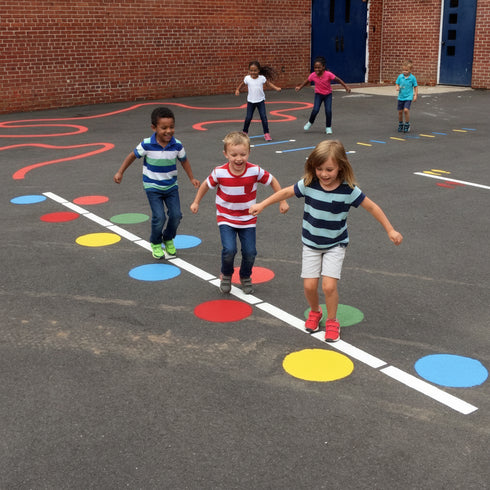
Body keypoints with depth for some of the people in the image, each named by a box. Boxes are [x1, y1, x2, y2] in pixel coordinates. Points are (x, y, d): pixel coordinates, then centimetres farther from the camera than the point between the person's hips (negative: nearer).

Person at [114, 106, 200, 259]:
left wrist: (192, 178, 9)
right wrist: (120, 172, 0)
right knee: (159, 217, -12)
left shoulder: (177, 145, -11)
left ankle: (168, 239, 25)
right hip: (153, 187, -3)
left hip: (171, 186, 3)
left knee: (176, 215, -4)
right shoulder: (147, 145, -18)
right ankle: (155, 243, 16)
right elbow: (132, 156, -2)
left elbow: (184, 161, 8)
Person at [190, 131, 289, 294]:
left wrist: (283, 202, 1)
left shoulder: (255, 171, -17)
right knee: (229, 250, -18)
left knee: (250, 252, -1)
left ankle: (245, 277, 31)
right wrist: (196, 202, 12)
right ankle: (226, 275, 14)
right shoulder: (219, 172, -18)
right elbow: (206, 184, 2)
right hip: (226, 218, -1)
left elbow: (272, 181, -1)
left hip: (248, 219, 1)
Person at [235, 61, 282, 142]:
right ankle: (245, 132, 23)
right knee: (248, 118, 3)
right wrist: (237, 90, -8)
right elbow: (242, 84, 7)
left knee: (264, 117, -5)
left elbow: (269, 83, 0)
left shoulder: (262, 78, -10)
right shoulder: (247, 78, -8)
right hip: (251, 101, 0)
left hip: (260, 101, 0)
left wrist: (276, 88, -12)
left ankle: (266, 133, 3)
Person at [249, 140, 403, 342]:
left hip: (335, 244, -2)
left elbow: (372, 207, -8)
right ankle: (315, 312, 30)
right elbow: (286, 192, 1)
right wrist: (261, 205, 3)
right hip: (311, 243, 2)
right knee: (309, 285, -1)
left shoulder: (348, 190, -18)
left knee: (329, 285, -12)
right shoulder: (309, 184, -14)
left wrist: (390, 230, -5)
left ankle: (331, 321, 13)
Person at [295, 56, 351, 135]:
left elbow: (338, 80, -17)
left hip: (328, 94, -1)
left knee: (328, 111, -13)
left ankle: (328, 127, 5)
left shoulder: (328, 74, -23)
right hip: (318, 94, 1)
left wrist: (346, 87, -17)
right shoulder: (313, 75, -15)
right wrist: (299, 87, -5)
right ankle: (310, 123, 13)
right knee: (315, 110, -15)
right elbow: (306, 81, 3)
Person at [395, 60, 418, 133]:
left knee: (406, 110, -19)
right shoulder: (400, 76, 1)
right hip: (401, 97, 4)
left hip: (408, 97, -4)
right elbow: (397, 84, 9)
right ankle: (400, 125, 27)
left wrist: (415, 95, -3)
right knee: (400, 111, 8)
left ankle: (407, 124, -2)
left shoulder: (412, 78, -5)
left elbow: (415, 87, 2)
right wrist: (397, 87, -13)